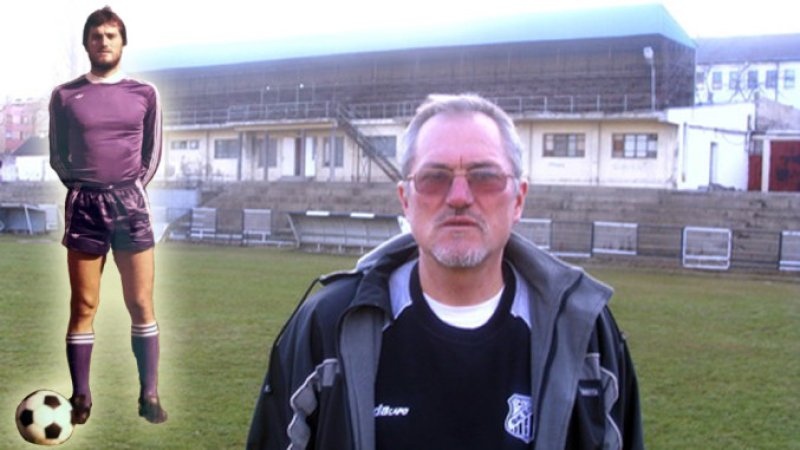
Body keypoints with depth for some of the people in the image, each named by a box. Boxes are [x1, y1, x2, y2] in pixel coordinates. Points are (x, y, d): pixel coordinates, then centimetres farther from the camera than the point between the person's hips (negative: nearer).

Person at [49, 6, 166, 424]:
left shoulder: (145, 94, 8)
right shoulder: (65, 95, 6)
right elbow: (57, 156, 12)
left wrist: (133, 188, 3)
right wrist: (81, 187, 3)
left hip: (130, 202, 0)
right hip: (84, 204, 0)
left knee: (141, 304, -2)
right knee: (83, 306, 2)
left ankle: (149, 395, 4)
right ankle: (80, 396, 9)